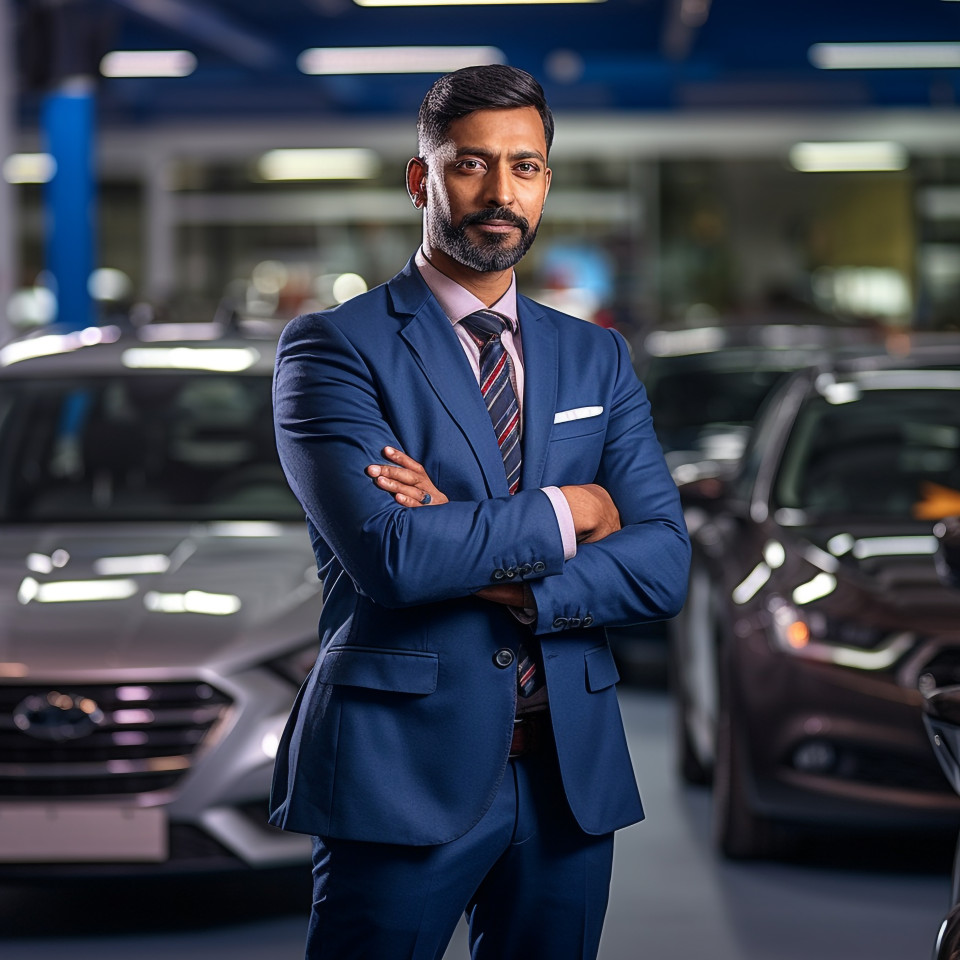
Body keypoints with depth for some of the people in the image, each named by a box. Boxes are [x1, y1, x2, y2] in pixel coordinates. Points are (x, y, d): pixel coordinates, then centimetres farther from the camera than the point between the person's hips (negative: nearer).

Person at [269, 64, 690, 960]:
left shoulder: (597, 358, 12)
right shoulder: (333, 348, -4)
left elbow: (663, 564, 1)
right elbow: (388, 552, -18)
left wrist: (487, 561, -12)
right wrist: (561, 514, -6)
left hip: (573, 774, 5)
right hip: (404, 770, -4)